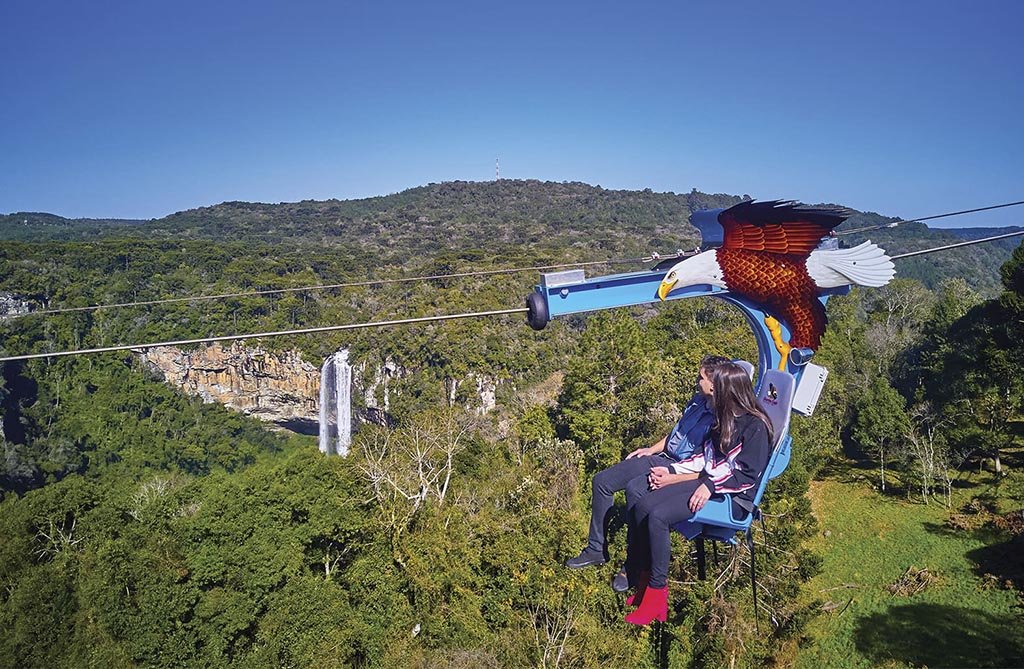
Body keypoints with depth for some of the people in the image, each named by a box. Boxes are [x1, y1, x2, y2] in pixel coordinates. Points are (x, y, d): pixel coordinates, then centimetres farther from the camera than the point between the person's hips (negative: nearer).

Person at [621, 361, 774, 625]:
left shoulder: (756, 426, -12)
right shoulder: (724, 416, 14)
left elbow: (748, 474, -16)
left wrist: (711, 487, -22)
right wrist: (671, 471, 11)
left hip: (734, 496, -8)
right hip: (707, 481, 8)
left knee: (658, 516, -27)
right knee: (643, 505, -13)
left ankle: (657, 594, -17)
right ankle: (648, 576, -4)